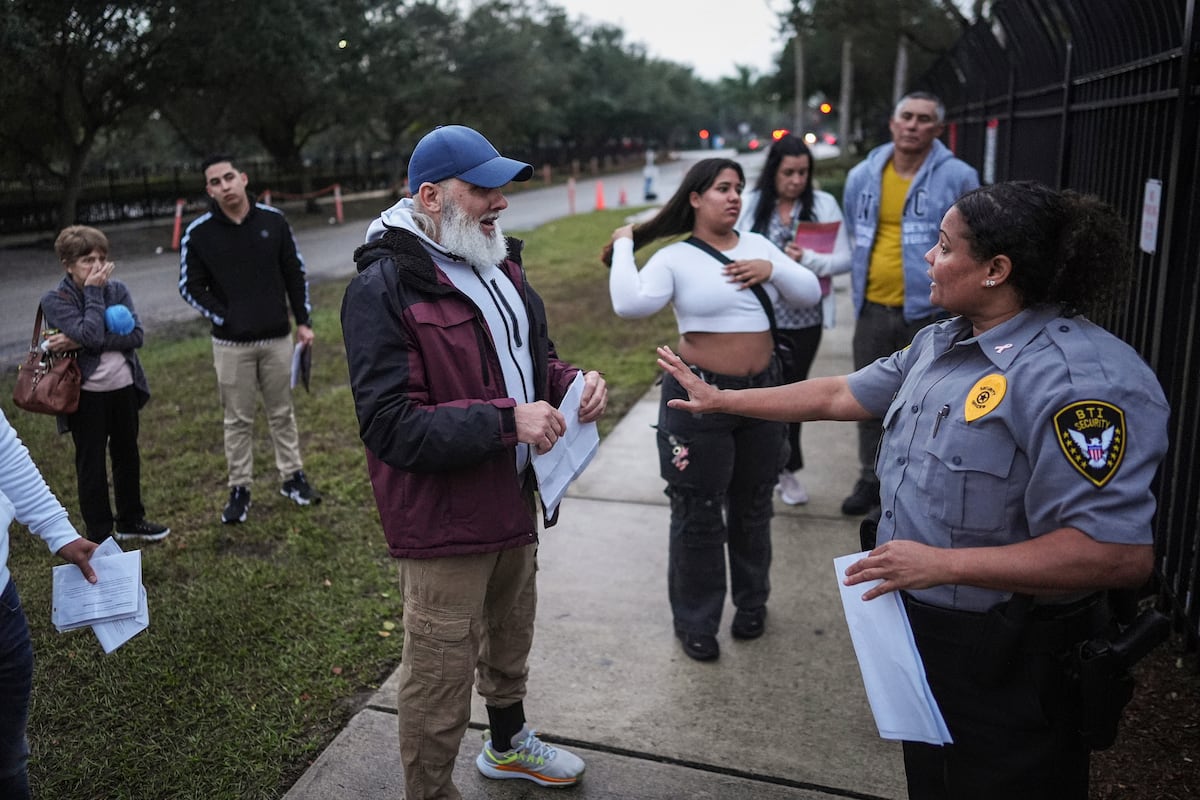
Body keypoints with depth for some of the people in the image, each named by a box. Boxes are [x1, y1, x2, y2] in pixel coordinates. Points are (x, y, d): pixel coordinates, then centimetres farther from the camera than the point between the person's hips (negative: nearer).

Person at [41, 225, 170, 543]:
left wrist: (80, 343, -20)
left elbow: (136, 335, -13)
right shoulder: (55, 301, -10)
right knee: (91, 463, 6)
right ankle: (100, 535, 17)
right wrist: (93, 292, -17)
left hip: (124, 388, 4)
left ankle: (131, 520, 35)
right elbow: (92, 335, -26)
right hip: (86, 394, -4)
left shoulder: (117, 289, 0)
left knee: (127, 454, 17)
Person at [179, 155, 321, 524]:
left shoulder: (273, 220, -2)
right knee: (238, 420, 7)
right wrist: (224, 320, -8)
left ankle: (292, 477, 26)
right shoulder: (198, 233, -6)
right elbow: (190, 287, 1)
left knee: (282, 412, 13)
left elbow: (295, 272, 6)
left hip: (278, 338, 1)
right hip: (231, 344, -1)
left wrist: (303, 321, 5)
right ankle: (239, 489, 18)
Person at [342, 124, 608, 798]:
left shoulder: (498, 264, 7)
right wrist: (506, 420, -30)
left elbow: (530, 359, 18)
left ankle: (508, 743, 54)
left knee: (510, 643, 28)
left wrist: (572, 384, -4)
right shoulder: (384, 287, -20)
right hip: (443, 520, -8)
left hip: (515, 501, 9)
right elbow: (391, 427, -24)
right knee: (441, 678, 5)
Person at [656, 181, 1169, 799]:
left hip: (1008, 659, -8)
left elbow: (1122, 554, -31)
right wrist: (721, 399, 15)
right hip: (921, 629, 8)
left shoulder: (1079, 377, -27)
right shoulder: (940, 343, 3)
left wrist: (941, 563, -30)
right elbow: (840, 394, 12)